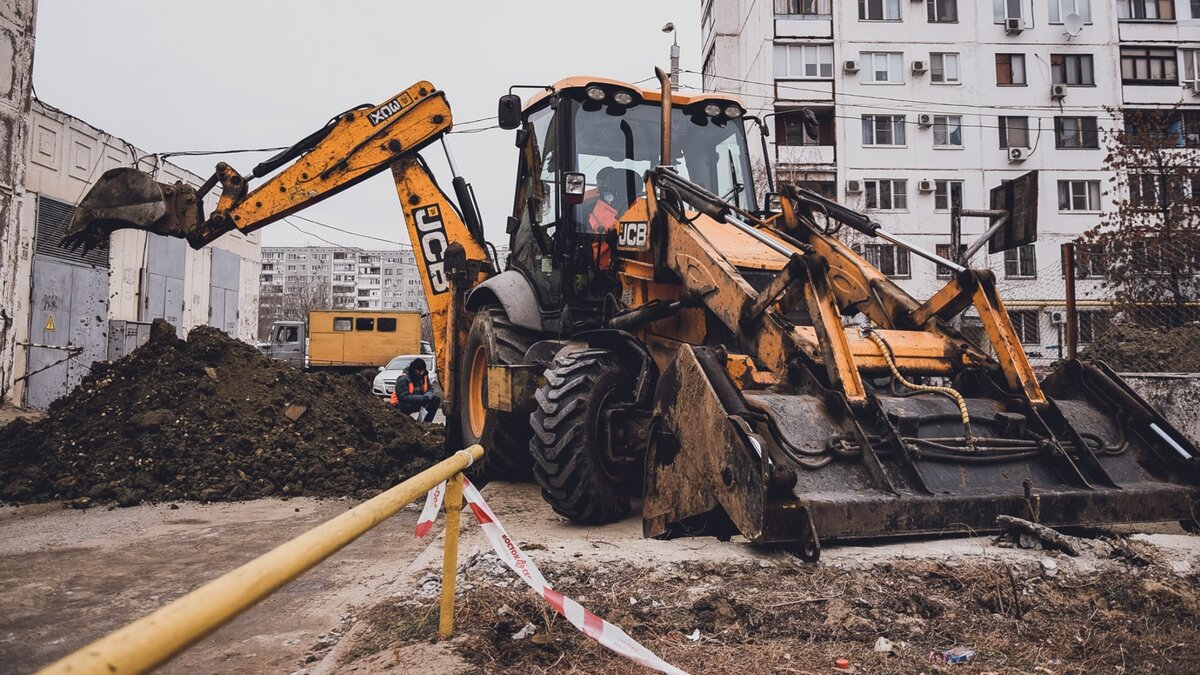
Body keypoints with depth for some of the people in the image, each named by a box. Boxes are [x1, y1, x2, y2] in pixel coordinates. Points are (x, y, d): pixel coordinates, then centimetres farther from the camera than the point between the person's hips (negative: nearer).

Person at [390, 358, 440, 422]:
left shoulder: (424, 376, -1)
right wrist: (424, 398, -32)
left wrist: (428, 395, -20)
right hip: (402, 403, -7)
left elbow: (430, 389, 8)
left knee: (436, 399, -11)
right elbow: (403, 397, -28)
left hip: (419, 401, 7)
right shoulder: (403, 379, -22)